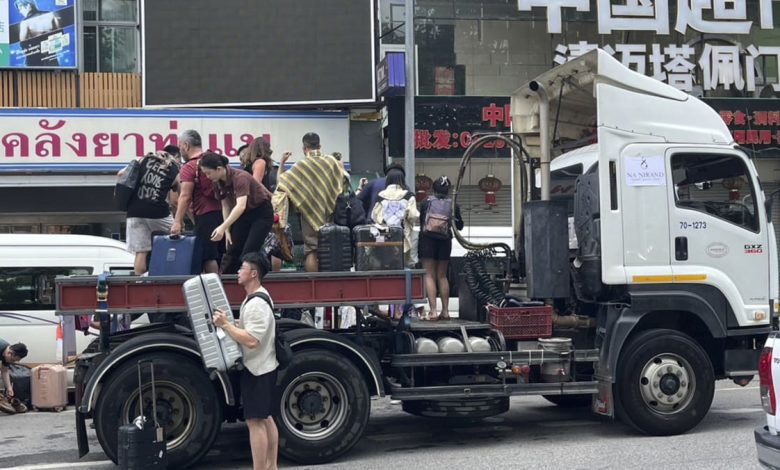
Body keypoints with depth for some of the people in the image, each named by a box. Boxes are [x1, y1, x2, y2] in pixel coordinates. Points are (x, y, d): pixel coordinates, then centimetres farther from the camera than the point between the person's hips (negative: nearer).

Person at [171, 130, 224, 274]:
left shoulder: (189, 167, -9)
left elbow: (185, 197, -18)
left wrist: (177, 222, -20)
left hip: (205, 216, -7)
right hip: (223, 212, 8)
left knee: (208, 256, -6)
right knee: (222, 256, 11)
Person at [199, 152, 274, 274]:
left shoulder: (240, 177, -31)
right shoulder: (217, 182, -9)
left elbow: (241, 206, -43)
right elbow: (226, 206, 3)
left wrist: (223, 227, -52)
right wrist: (227, 231, -5)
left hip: (262, 212, -7)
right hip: (244, 214, 7)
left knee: (249, 253, -14)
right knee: (233, 250, 1)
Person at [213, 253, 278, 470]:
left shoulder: (256, 304, -22)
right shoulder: (257, 298, 12)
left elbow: (251, 340, -29)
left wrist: (225, 325, -26)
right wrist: (229, 323, 7)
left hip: (257, 369, -11)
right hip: (262, 367, 11)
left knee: (255, 421, -8)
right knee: (265, 418, 16)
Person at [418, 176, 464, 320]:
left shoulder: (425, 203, -2)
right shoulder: (453, 205, 0)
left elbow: (420, 221, 7)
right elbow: (459, 226, 9)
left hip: (427, 239, -2)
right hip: (445, 242, 2)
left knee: (429, 275, -1)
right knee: (442, 276, 13)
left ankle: (433, 311, -11)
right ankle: (445, 311, 12)